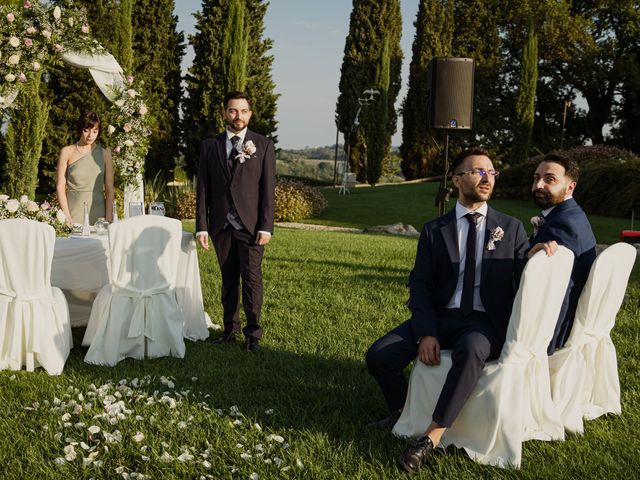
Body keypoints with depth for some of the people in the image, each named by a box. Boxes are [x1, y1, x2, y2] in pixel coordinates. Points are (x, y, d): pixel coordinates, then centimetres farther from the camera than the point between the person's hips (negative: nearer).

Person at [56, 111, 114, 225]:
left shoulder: (104, 154, 8)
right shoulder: (67, 152, 5)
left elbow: (109, 189, 5)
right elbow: (60, 186, 2)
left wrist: (108, 219, -5)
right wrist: (67, 216, -7)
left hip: (98, 214, 1)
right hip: (73, 212, -1)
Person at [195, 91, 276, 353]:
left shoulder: (263, 145, 3)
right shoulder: (210, 146, 8)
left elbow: (268, 189, -1)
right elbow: (203, 188, 6)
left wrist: (266, 226, -8)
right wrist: (201, 226, 0)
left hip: (250, 224, -2)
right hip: (221, 224, 2)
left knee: (252, 279, -4)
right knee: (228, 280, 9)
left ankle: (253, 333, 3)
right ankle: (230, 329, 18)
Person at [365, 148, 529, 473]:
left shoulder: (511, 228, 9)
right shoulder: (434, 230, 10)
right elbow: (420, 285, 4)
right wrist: (425, 333, -12)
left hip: (487, 323, -2)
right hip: (441, 317, 2)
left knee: (470, 351, -38)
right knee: (379, 355, -19)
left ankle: (431, 437, -28)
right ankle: (402, 410, 12)